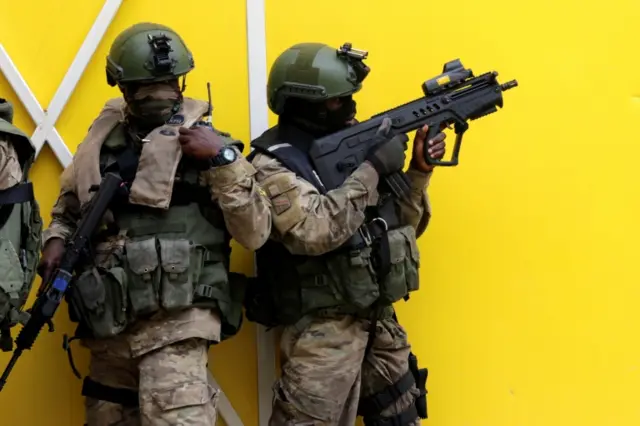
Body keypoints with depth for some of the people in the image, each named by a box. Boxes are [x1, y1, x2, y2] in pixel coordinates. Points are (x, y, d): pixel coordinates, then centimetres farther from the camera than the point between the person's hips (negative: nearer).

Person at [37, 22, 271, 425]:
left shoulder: (207, 143, -3)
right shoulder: (102, 144, 10)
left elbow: (255, 234, -10)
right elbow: (68, 211, 26)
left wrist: (225, 158, -17)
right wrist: (57, 240, 4)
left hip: (176, 322, -5)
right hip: (109, 322, 6)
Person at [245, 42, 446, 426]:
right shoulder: (273, 165, -11)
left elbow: (400, 226, 15)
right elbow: (315, 230, -28)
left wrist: (419, 170, 0)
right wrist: (373, 169, -21)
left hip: (381, 322, 8)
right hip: (323, 329, -7)